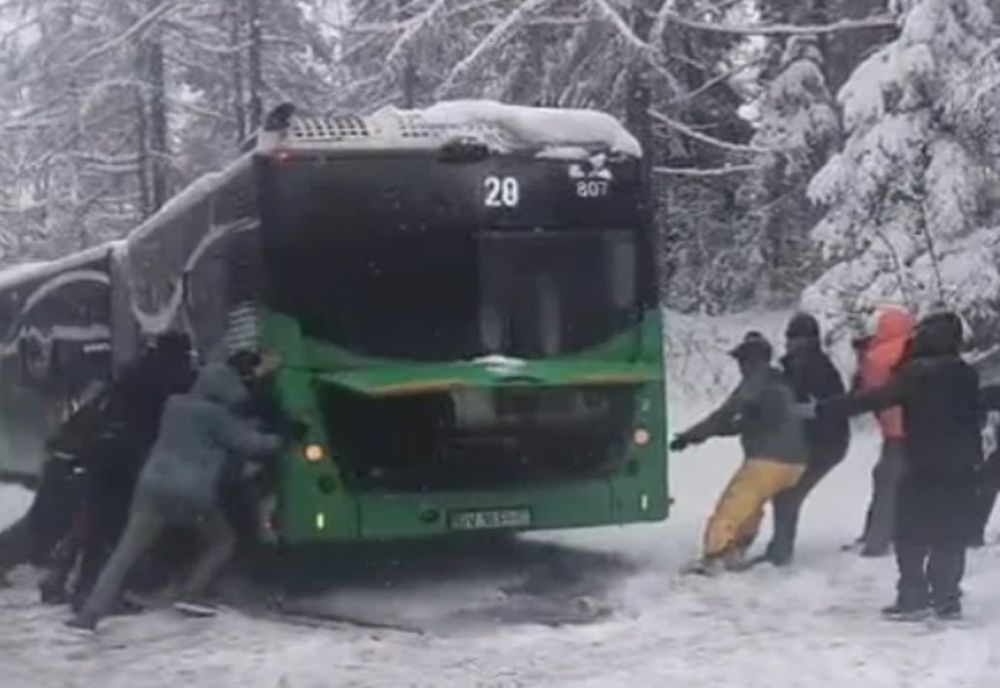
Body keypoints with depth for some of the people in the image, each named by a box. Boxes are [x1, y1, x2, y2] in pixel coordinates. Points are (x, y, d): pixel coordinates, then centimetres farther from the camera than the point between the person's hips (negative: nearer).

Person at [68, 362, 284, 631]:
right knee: (223, 541, 20)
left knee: (124, 554, 3)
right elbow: (250, 444, -1)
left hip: (154, 487, 5)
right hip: (193, 494, -5)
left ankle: (89, 615, -7)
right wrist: (278, 440, 16)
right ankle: (190, 595, 11)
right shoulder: (216, 415, -3)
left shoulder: (174, 405, 16)